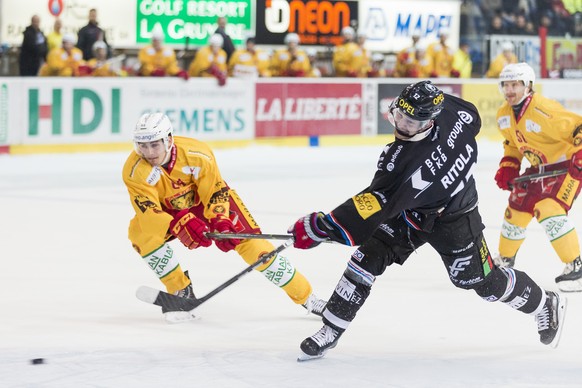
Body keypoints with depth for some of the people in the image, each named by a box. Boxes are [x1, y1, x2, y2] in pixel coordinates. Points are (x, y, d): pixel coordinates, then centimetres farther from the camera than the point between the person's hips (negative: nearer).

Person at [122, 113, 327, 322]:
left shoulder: (196, 154, -32)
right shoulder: (135, 171, -31)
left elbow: (216, 193, -22)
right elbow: (148, 212, -39)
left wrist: (220, 222, -39)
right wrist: (181, 224, -55)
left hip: (207, 198, -1)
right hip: (169, 209, 1)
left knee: (251, 243, -12)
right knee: (140, 232, -28)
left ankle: (305, 296, 2)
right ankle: (182, 291, -11)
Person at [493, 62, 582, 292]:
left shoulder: (543, 110, -29)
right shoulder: (504, 115, -1)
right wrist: (508, 168, 6)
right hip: (538, 168, 8)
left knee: (549, 211, -26)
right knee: (516, 210, 11)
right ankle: (504, 260, 36)